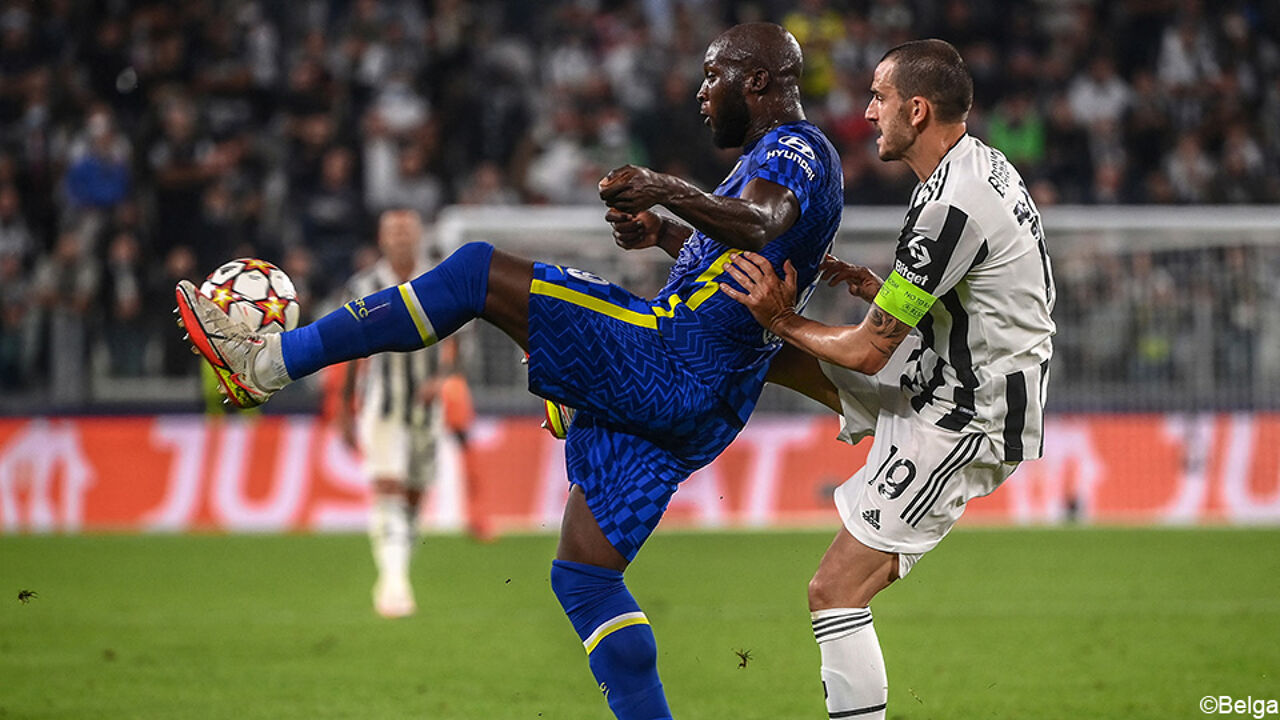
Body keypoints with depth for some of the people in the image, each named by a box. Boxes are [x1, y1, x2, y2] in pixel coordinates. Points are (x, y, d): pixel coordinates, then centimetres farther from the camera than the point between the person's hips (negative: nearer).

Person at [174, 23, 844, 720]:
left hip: (668, 360, -11)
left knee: (477, 271, -12)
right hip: (688, 407, 11)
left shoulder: (795, 148, -6)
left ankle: (267, 362, -15)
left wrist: (671, 192, -49)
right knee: (584, 577, 11)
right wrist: (666, 233, 30)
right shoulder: (786, 155, 26)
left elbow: (759, 225, -31)